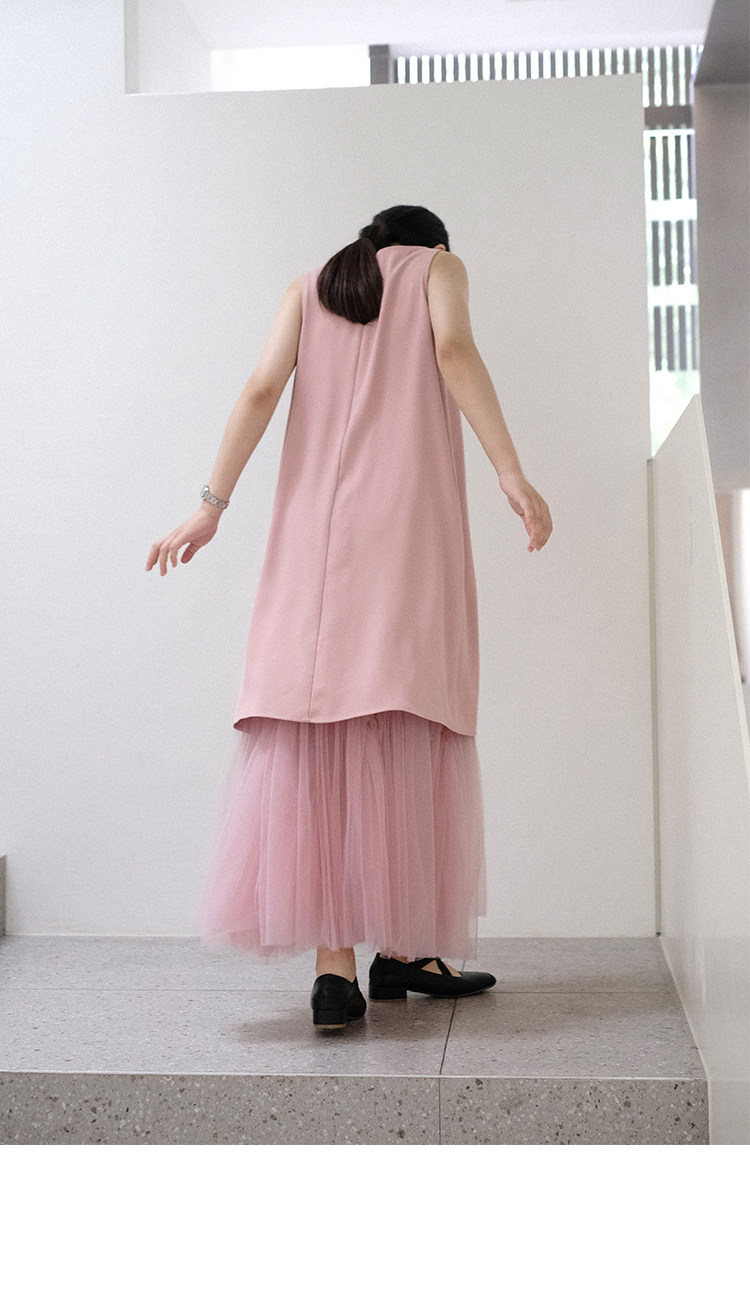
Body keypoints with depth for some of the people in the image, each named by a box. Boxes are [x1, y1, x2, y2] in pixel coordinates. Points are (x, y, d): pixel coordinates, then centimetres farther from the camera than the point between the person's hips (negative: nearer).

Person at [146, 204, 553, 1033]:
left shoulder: (307, 287, 24)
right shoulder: (440, 265, 17)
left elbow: (262, 389, 9)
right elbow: (454, 351, -4)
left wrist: (212, 505, 6)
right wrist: (510, 473, -10)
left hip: (314, 523, 3)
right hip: (408, 511, -2)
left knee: (321, 727, -4)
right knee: (406, 725, -2)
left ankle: (333, 962, -10)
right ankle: (401, 946, -2)